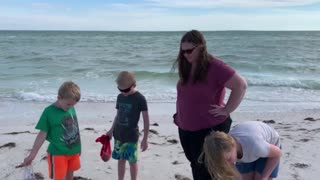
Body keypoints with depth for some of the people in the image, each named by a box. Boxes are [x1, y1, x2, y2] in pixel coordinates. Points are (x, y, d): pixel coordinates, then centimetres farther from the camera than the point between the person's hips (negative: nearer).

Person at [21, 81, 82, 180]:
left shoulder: (71, 108, -2)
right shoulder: (49, 112, -16)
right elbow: (42, 134, -11)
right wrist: (32, 155, -10)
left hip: (73, 151, 5)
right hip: (57, 153, -5)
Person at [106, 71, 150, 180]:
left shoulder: (140, 99, -13)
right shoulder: (120, 97, 4)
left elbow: (146, 120, -11)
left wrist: (145, 139, -12)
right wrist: (111, 130, 14)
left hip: (132, 136, -5)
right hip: (118, 135, 5)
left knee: (132, 161, 5)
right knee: (121, 160, 14)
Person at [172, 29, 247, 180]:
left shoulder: (214, 67, -18)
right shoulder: (186, 67, 6)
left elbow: (241, 85, -20)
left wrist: (226, 110, -18)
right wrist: (179, 115, 12)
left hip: (209, 130, -7)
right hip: (185, 129, 7)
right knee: (196, 167, 20)